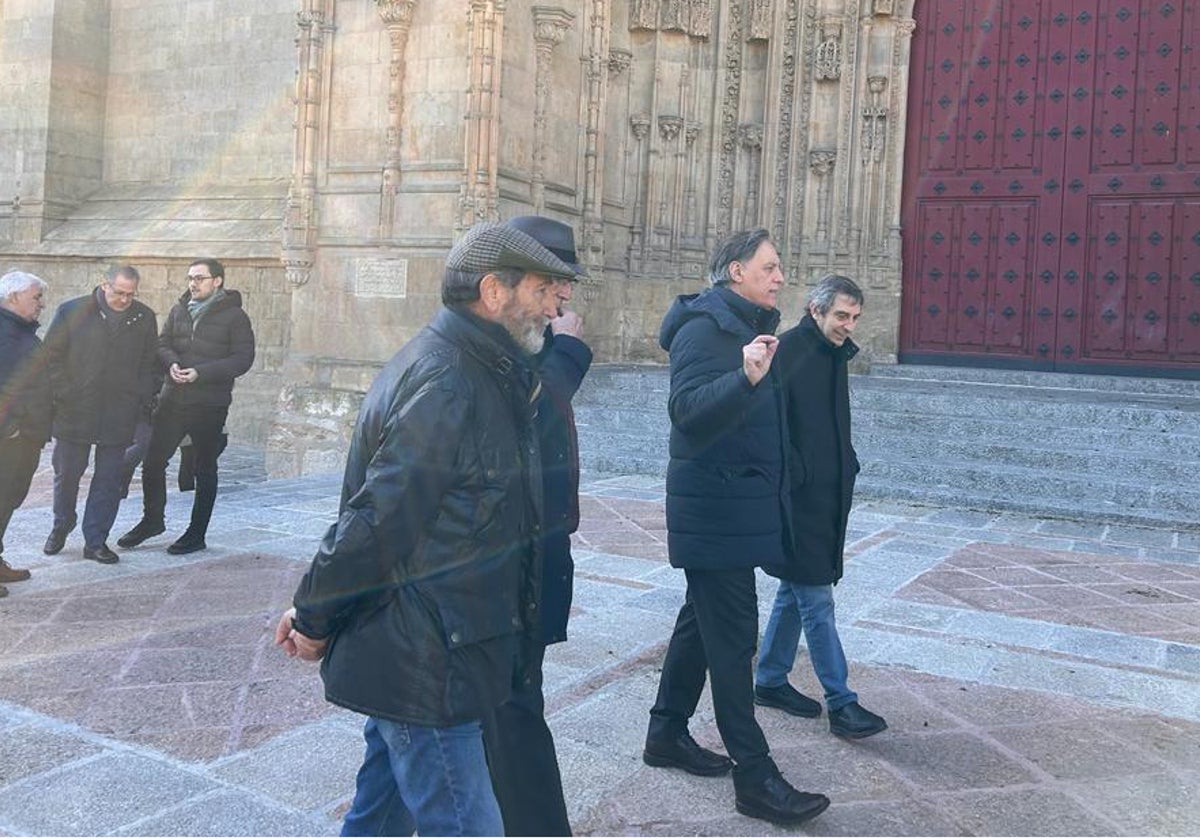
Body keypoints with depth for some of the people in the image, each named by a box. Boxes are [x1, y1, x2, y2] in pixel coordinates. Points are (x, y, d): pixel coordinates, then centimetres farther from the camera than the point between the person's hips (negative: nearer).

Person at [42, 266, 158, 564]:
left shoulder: (145, 318, 5)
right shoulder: (71, 312, -1)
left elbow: (149, 364, 10)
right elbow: (52, 356, 2)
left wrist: (142, 400, 1)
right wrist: (62, 394, -6)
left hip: (119, 416, 1)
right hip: (74, 413, -1)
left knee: (109, 479, 4)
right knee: (67, 473, 11)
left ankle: (96, 540, 14)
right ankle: (61, 526, 35)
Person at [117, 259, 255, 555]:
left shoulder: (234, 316, -5)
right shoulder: (179, 310, 11)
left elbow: (243, 358, -11)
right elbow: (162, 343, 13)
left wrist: (201, 373, -19)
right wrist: (172, 363, -11)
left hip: (210, 405, -5)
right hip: (173, 399, 5)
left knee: (205, 470, 6)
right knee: (153, 461, 7)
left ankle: (197, 534, 17)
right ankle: (153, 519, 28)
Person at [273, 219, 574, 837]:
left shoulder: (473, 372, 10)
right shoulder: (444, 384, -23)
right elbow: (378, 520, -23)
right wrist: (315, 619, -11)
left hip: (410, 651, 10)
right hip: (424, 663, -10)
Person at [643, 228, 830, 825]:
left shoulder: (750, 327, 15)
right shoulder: (705, 327, -14)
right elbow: (687, 408, -31)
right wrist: (746, 377, -42)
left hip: (740, 503, 10)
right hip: (715, 508, -10)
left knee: (702, 620, 17)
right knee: (733, 636, -6)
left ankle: (667, 733, 31)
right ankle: (755, 779, 2)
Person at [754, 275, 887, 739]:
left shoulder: (835, 355, 13)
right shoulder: (788, 351, -14)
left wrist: (846, 467, 10)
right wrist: (794, 475, -19)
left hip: (826, 498, 9)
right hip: (797, 498, -9)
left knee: (796, 592, 16)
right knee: (817, 601, -2)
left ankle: (770, 681, 29)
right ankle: (841, 703, 6)